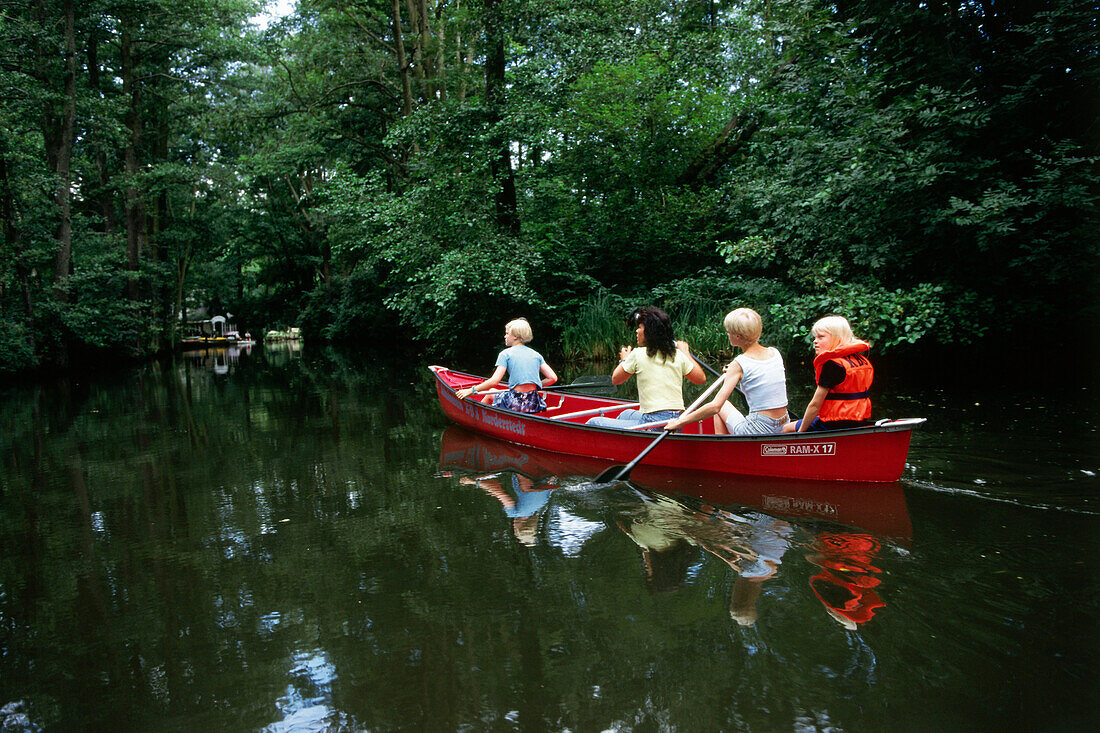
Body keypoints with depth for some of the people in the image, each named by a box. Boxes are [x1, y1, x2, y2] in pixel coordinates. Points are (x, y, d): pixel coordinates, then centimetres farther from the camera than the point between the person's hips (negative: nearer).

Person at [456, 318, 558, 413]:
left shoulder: (506, 354, -2)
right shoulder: (536, 354, 11)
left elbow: (494, 381, -10)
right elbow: (553, 378, 5)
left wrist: (471, 390, -2)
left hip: (515, 406, -4)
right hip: (534, 405, 4)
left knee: (491, 394, 27)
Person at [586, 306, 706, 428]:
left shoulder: (638, 354, -7)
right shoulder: (678, 355, 5)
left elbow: (615, 379, 8)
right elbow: (701, 379, 19)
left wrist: (624, 359, 27)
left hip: (655, 426, -7)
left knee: (594, 423, 4)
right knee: (626, 414, 35)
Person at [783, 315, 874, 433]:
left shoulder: (831, 364, -18)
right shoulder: (862, 360, 7)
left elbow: (815, 405, -17)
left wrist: (801, 431, -5)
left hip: (835, 426, -9)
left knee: (786, 429, 9)